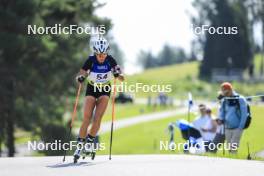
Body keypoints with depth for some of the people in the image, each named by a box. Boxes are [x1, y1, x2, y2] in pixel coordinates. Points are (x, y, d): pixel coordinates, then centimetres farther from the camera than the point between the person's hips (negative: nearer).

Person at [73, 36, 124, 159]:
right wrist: (80, 78, -48)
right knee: (87, 118, -12)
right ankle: (80, 144, -6)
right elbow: (81, 73, -25)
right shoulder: (91, 60, -21)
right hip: (91, 89, -1)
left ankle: (90, 141, 2)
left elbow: (121, 78, -16)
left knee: (98, 117, -14)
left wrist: (118, 74, -39)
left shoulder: (110, 60, -18)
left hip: (105, 90, 1)